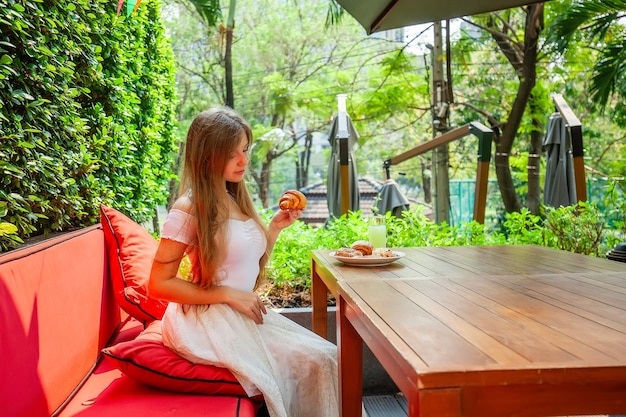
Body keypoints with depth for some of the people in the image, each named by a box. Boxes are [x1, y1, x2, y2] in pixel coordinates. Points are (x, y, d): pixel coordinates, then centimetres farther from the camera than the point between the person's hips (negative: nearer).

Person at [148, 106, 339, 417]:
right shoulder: (189, 209, -13)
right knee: (309, 364, -15)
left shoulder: (236, 201, 10)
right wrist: (228, 294, -17)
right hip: (205, 321, -7)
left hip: (241, 317, 7)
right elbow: (159, 284, -14)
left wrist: (275, 227, 4)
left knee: (327, 357, -6)